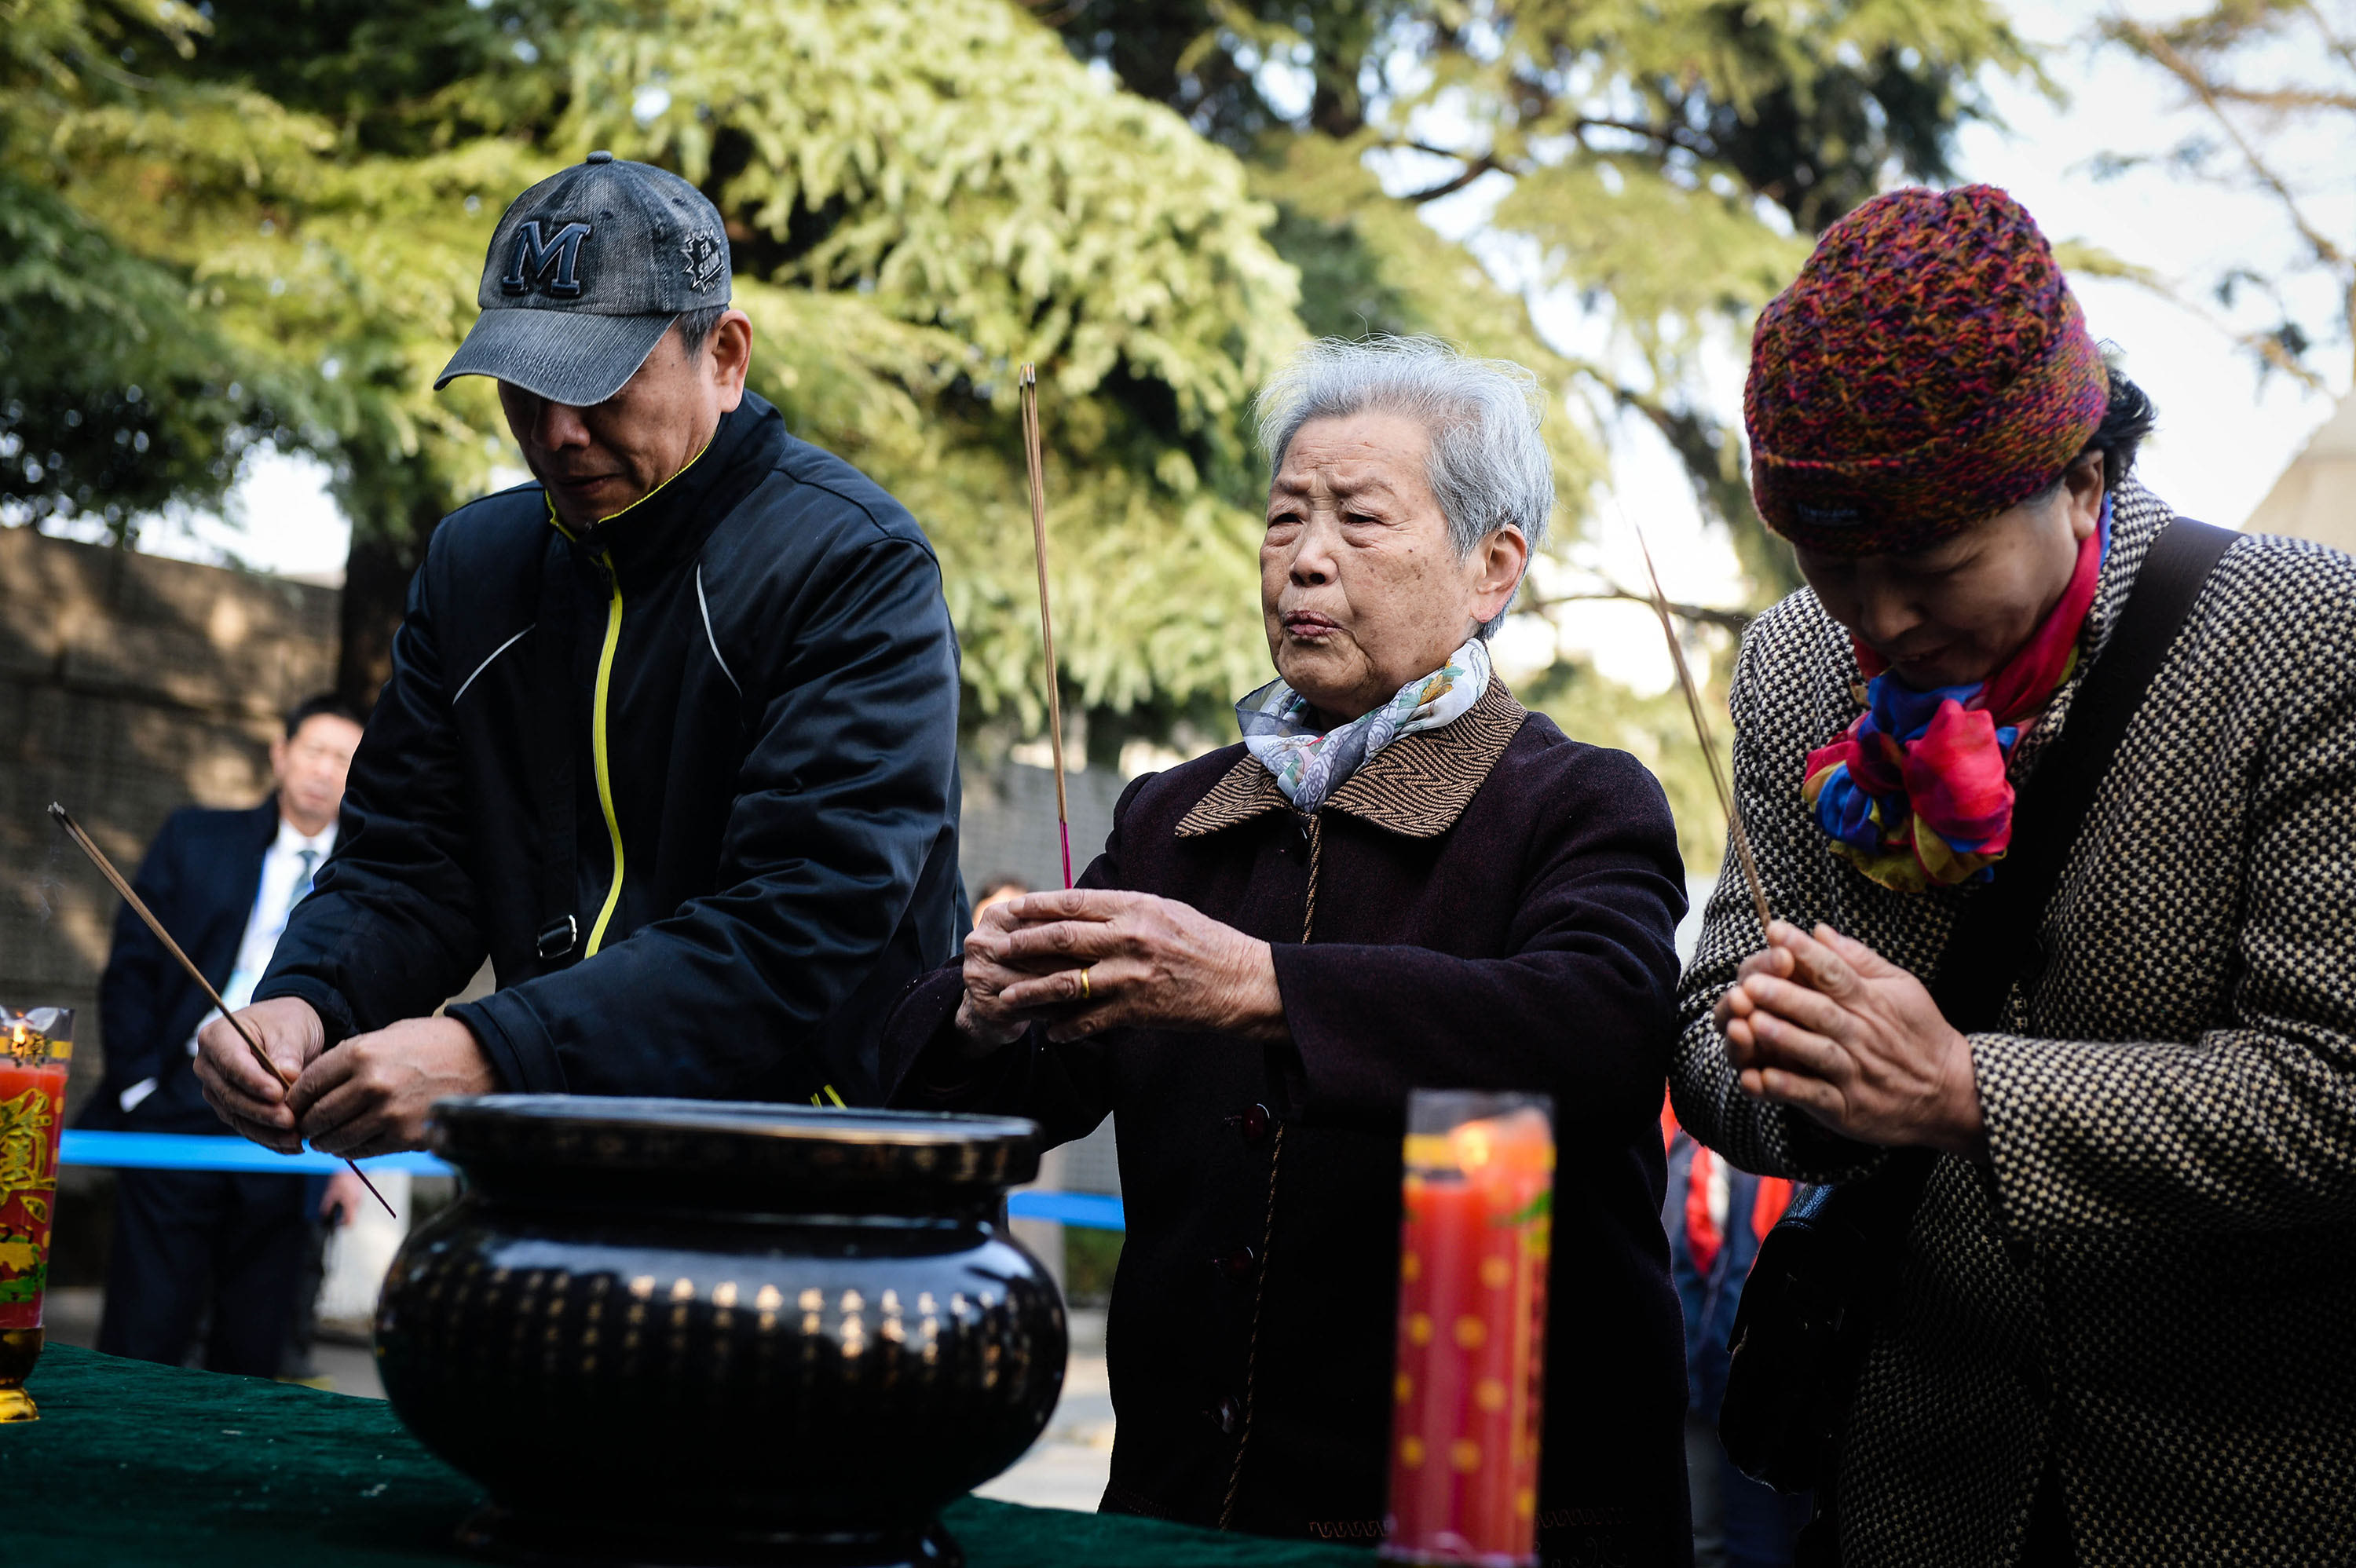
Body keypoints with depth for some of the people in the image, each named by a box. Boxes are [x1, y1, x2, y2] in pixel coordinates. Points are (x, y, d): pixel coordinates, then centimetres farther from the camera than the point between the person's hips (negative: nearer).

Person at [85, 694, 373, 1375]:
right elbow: (130, 968, 6)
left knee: (251, 1358, 3)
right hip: (178, 1113, -1)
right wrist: (140, 1089, -4)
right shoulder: (197, 840, 9)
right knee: (141, 1343, -4)